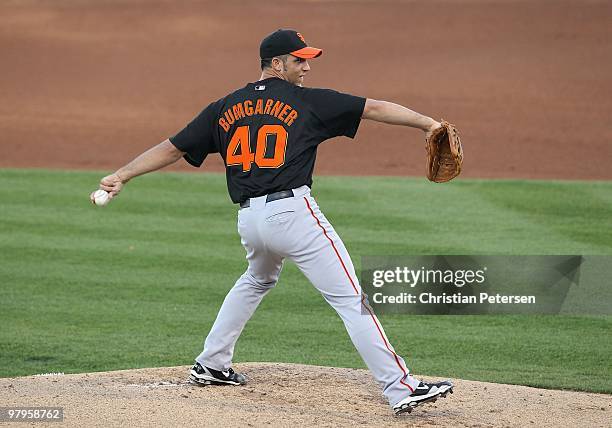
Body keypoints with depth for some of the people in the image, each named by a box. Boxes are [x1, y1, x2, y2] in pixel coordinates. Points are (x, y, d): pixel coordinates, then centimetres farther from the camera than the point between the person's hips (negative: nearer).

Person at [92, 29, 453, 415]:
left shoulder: (225, 108, 15)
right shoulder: (307, 101, 2)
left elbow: (172, 148, 16)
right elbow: (374, 108, 0)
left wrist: (123, 175, 21)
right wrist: (427, 123, 1)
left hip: (249, 219, 6)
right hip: (293, 211, -6)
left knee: (257, 280, 36)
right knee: (351, 299, -9)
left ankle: (211, 365, 39)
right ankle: (401, 389, -16)